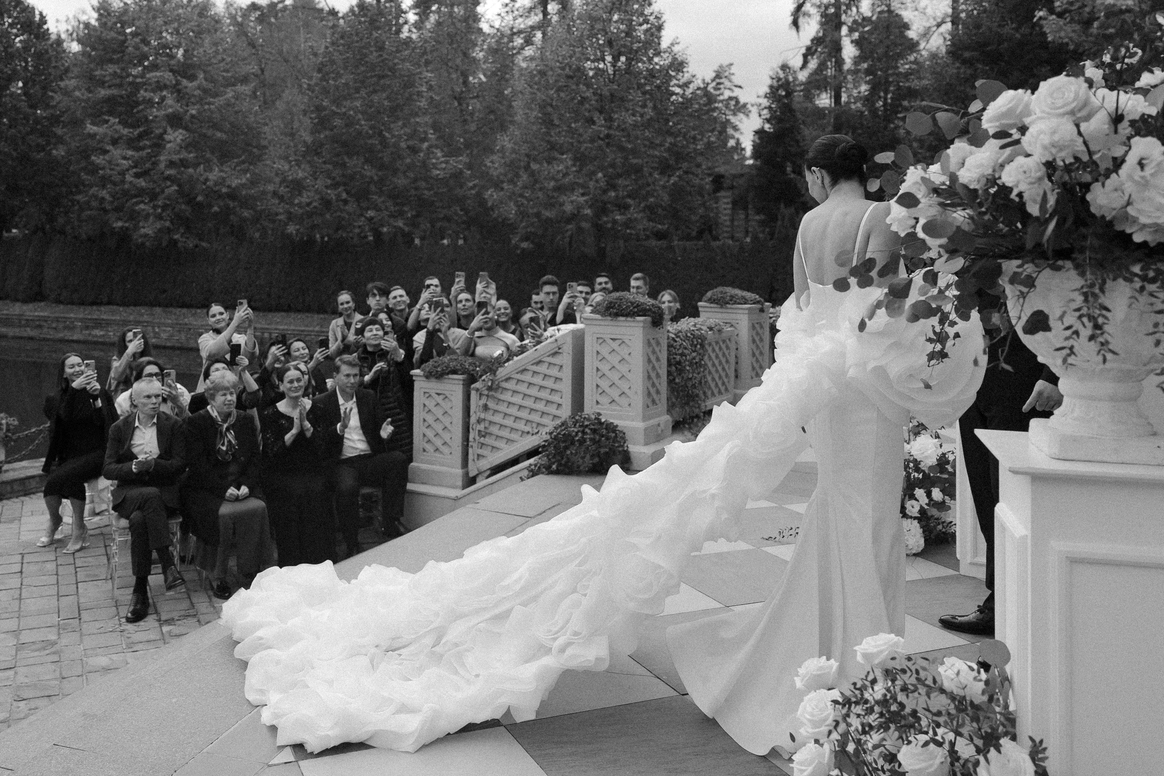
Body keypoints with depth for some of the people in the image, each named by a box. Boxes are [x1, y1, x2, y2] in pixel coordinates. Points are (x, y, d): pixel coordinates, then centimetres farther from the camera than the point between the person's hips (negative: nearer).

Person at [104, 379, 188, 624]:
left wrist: (153, 464, -18)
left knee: (139, 519, -33)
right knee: (151, 496, -36)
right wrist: (134, 467, -16)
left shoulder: (173, 425, 6)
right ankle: (167, 562, -32)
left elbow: (180, 464, -2)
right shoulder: (119, 428, 9)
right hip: (129, 492, 1)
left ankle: (140, 591, -27)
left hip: (164, 491, -1)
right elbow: (108, 470, 3)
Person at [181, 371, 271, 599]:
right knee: (222, 514, -32)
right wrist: (223, 489, -19)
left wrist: (246, 485, -10)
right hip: (206, 488, -3)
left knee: (258, 508, -26)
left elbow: (255, 458, 9)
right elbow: (197, 463, -9)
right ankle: (217, 577, -15)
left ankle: (250, 575, -17)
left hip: (241, 486, 3)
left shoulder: (246, 420, 12)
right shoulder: (196, 422, -1)